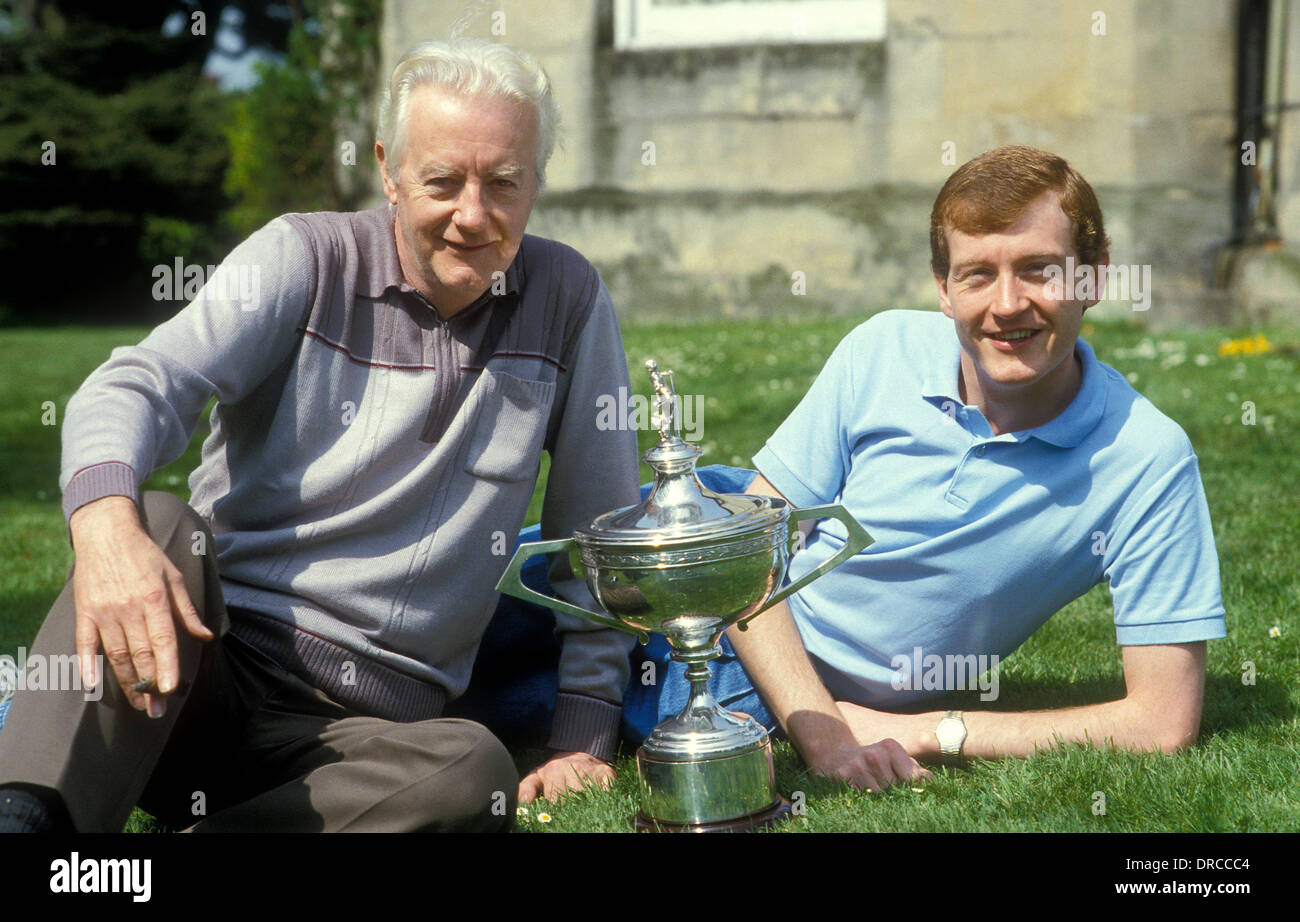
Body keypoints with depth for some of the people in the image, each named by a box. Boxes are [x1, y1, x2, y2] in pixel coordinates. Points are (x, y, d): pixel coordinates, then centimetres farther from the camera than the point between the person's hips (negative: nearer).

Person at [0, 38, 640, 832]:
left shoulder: (567, 298, 6)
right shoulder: (305, 259, 1)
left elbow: (598, 530, 11)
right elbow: (142, 384, -14)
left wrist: (584, 734, 6)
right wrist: (105, 522, -36)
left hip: (362, 730, 1)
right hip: (211, 665, -1)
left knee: (476, 769, -33)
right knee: (161, 524, -32)